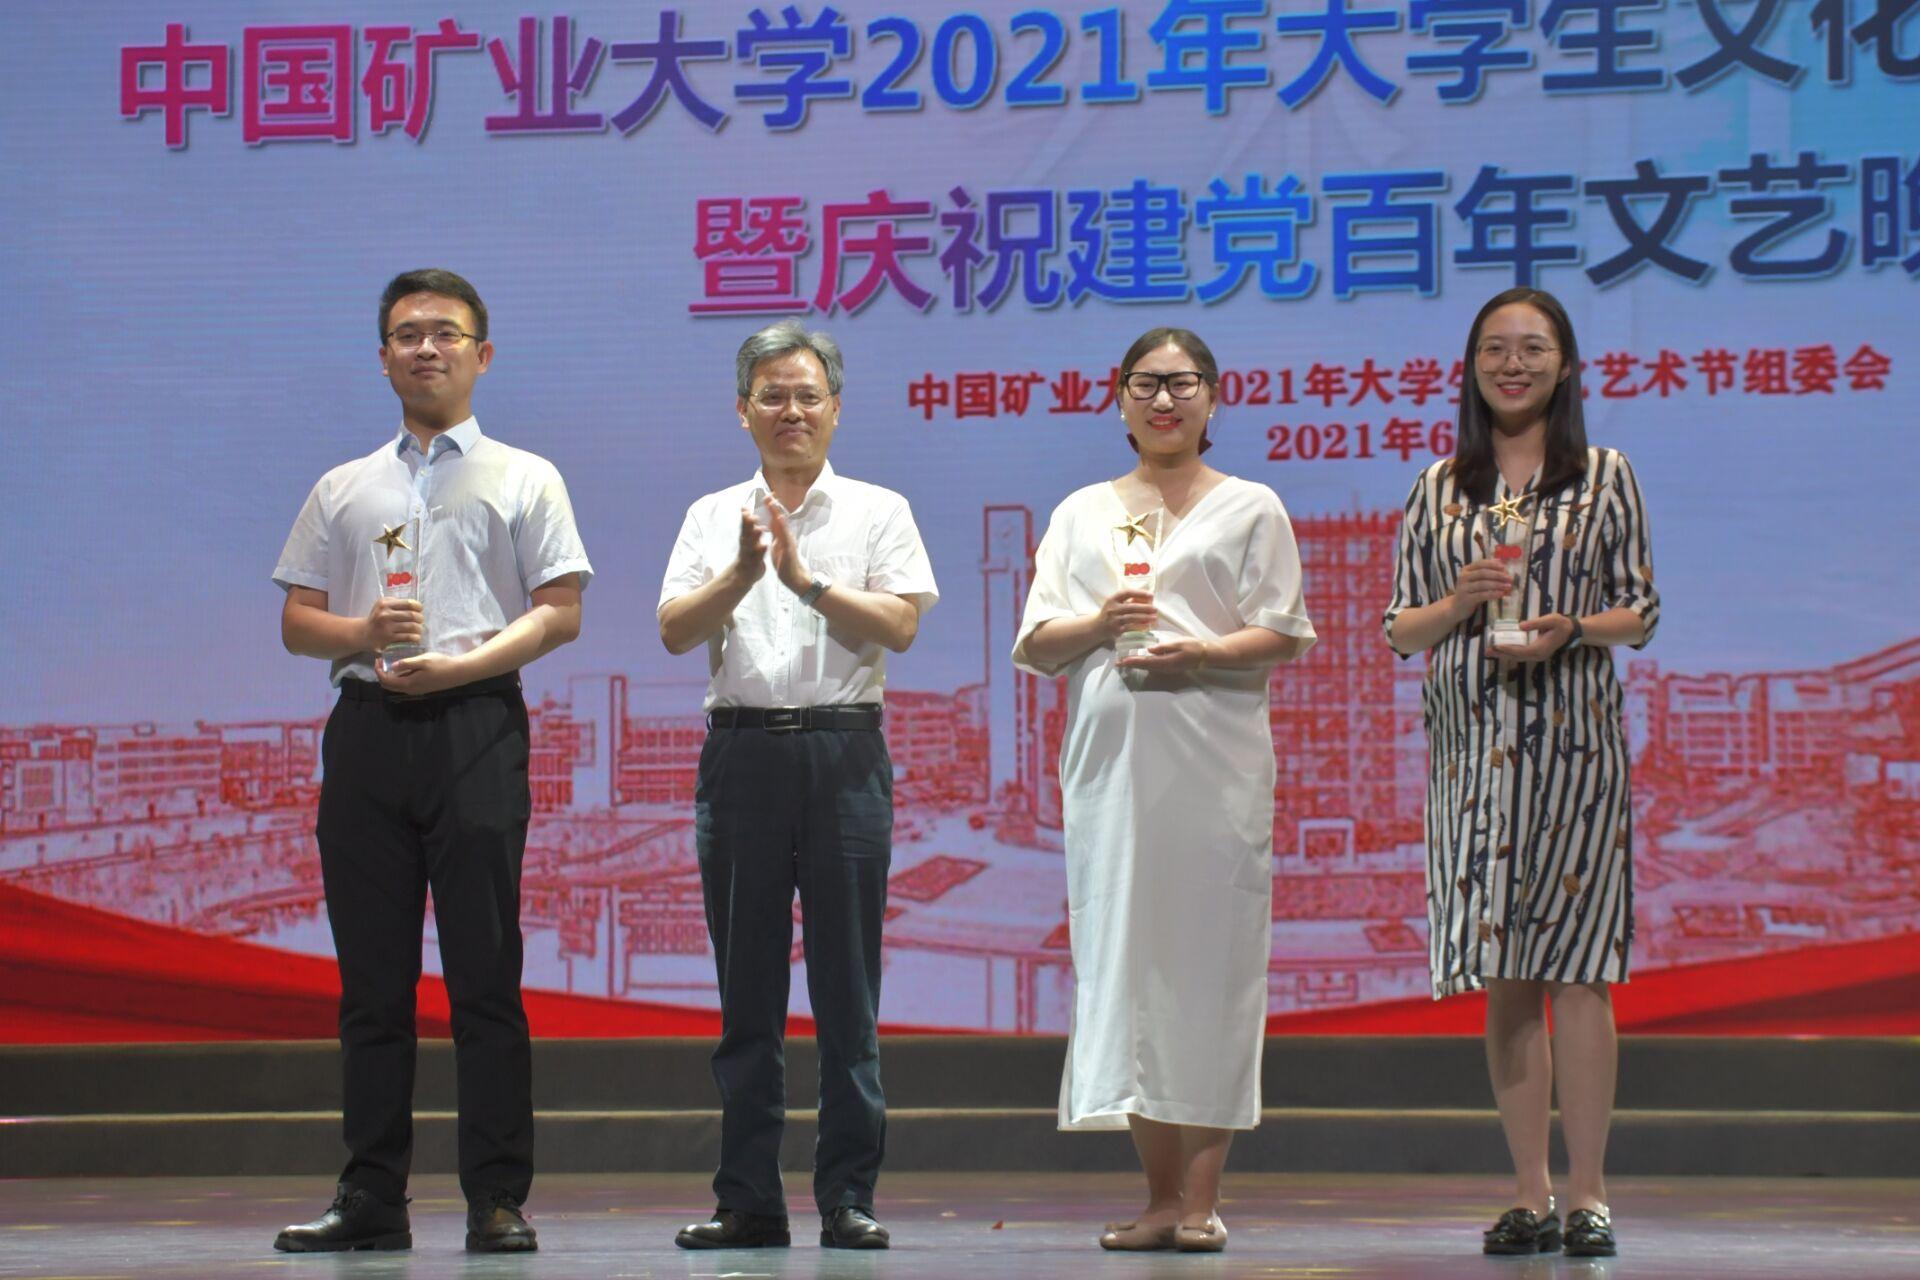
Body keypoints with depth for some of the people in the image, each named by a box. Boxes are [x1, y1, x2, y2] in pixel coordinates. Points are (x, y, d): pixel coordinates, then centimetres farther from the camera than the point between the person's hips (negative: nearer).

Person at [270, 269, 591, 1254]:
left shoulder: (524, 480, 10)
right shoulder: (343, 490, 19)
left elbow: (560, 612, 0)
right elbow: (296, 621, 14)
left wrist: (461, 663, -13)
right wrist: (365, 632, -7)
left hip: (475, 726, -3)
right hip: (367, 728, 3)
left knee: (484, 971, -6)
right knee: (371, 977, 3)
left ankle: (497, 1199, -3)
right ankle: (372, 1199, 7)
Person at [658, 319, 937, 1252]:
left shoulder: (878, 511, 8)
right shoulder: (714, 516, 13)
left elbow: (899, 625, -5)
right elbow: (676, 630, 1)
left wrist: (806, 579, -13)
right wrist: (743, 572, -14)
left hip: (843, 749, -2)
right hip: (741, 752, 2)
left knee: (847, 990, -1)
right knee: (747, 992, 4)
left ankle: (849, 1196, 3)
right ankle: (747, 1200, 7)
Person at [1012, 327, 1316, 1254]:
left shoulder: (1250, 509, 11)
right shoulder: (1081, 513, 19)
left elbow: (1281, 631, 2)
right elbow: (1035, 645, 12)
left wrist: (1201, 654, -16)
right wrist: (1098, 624, -8)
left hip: (1214, 760, -3)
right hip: (1111, 756, 3)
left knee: (1210, 960, -7)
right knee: (1122, 958, -1)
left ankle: (1201, 1197, -6)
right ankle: (1159, 1195, 4)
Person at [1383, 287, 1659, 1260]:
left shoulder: (1604, 477, 6)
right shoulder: (1440, 487, 12)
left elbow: (1641, 613, 5)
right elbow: (1400, 630, 11)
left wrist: (1568, 631, -13)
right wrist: (1458, 604, -9)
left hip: (1574, 740, -2)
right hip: (1472, 746, 2)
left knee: (1574, 965, -6)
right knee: (1503, 976, 3)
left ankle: (1588, 1194, -2)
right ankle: (1529, 1196, 8)